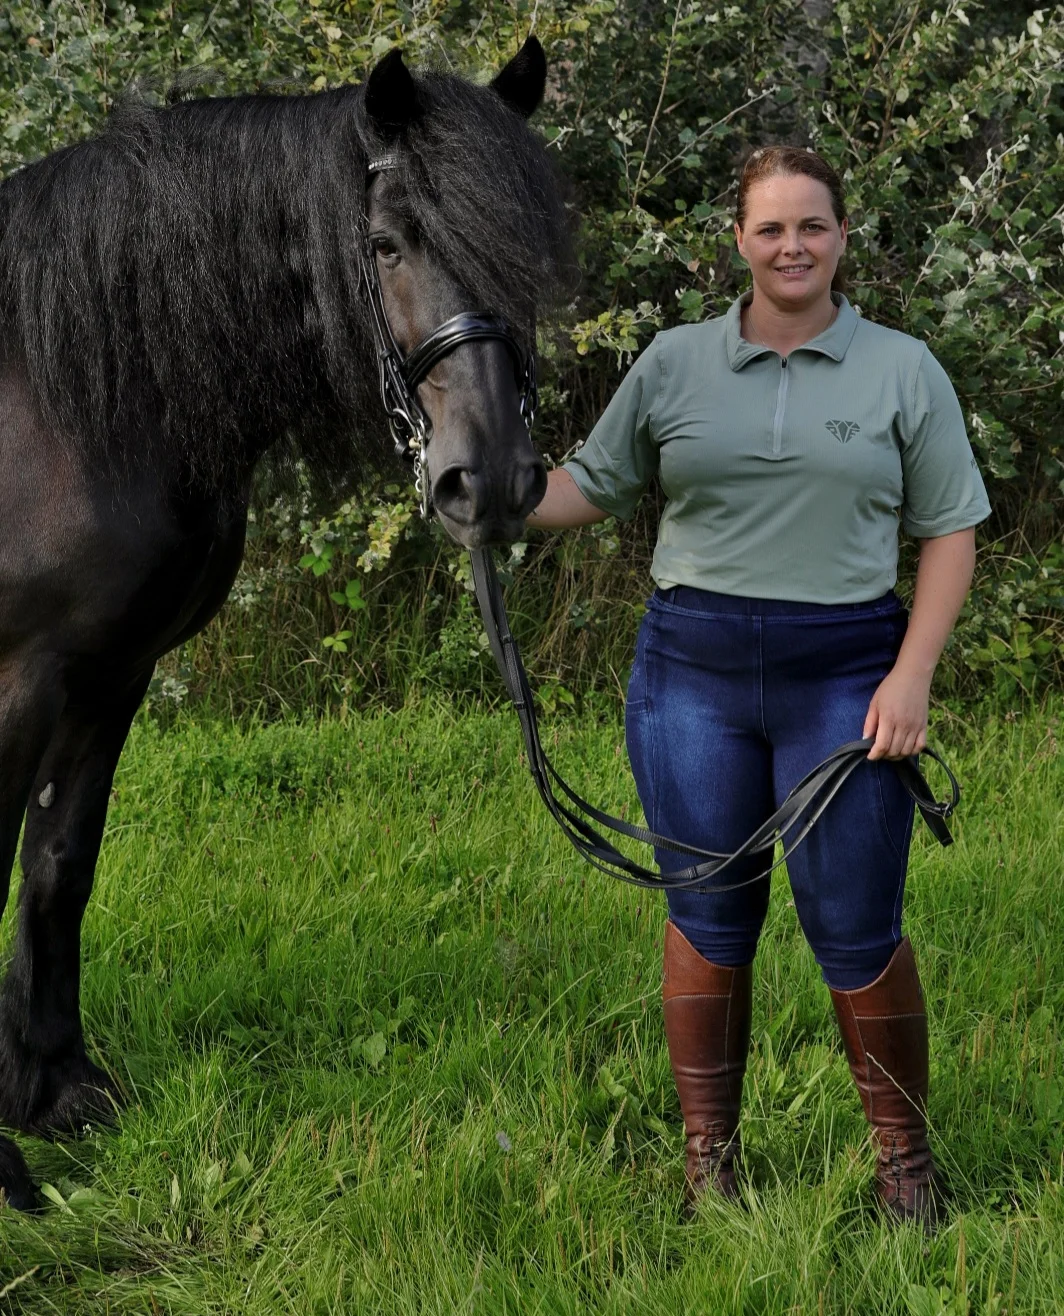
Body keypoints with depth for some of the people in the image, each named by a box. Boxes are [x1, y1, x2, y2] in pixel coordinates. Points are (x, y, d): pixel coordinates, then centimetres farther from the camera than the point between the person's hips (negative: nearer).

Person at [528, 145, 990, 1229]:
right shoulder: (674, 362, 6)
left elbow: (949, 532, 1)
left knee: (856, 932, 0)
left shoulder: (902, 370, 2)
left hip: (844, 675, -1)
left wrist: (911, 674, -9)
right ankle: (709, 1158, 23)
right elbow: (593, 488, 12)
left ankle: (904, 1154, 19)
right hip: (692, 669, 2)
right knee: (707, 919, 9)